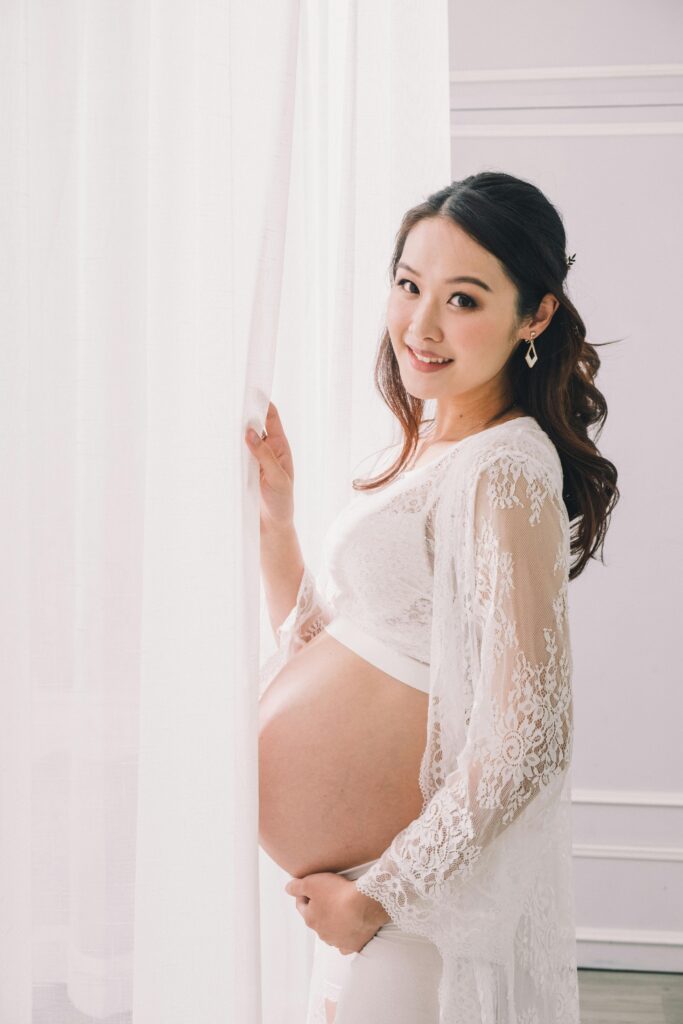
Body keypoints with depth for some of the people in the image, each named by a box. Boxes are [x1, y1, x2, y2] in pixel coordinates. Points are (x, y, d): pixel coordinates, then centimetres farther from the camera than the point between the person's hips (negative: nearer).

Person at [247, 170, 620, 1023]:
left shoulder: (506, 470, -22)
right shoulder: (428, 447, 5)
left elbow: (527, 739, -25)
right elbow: (321, 634, 11)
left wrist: (379, 894, -18)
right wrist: (276, 506, 3)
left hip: (444, 889, -8)